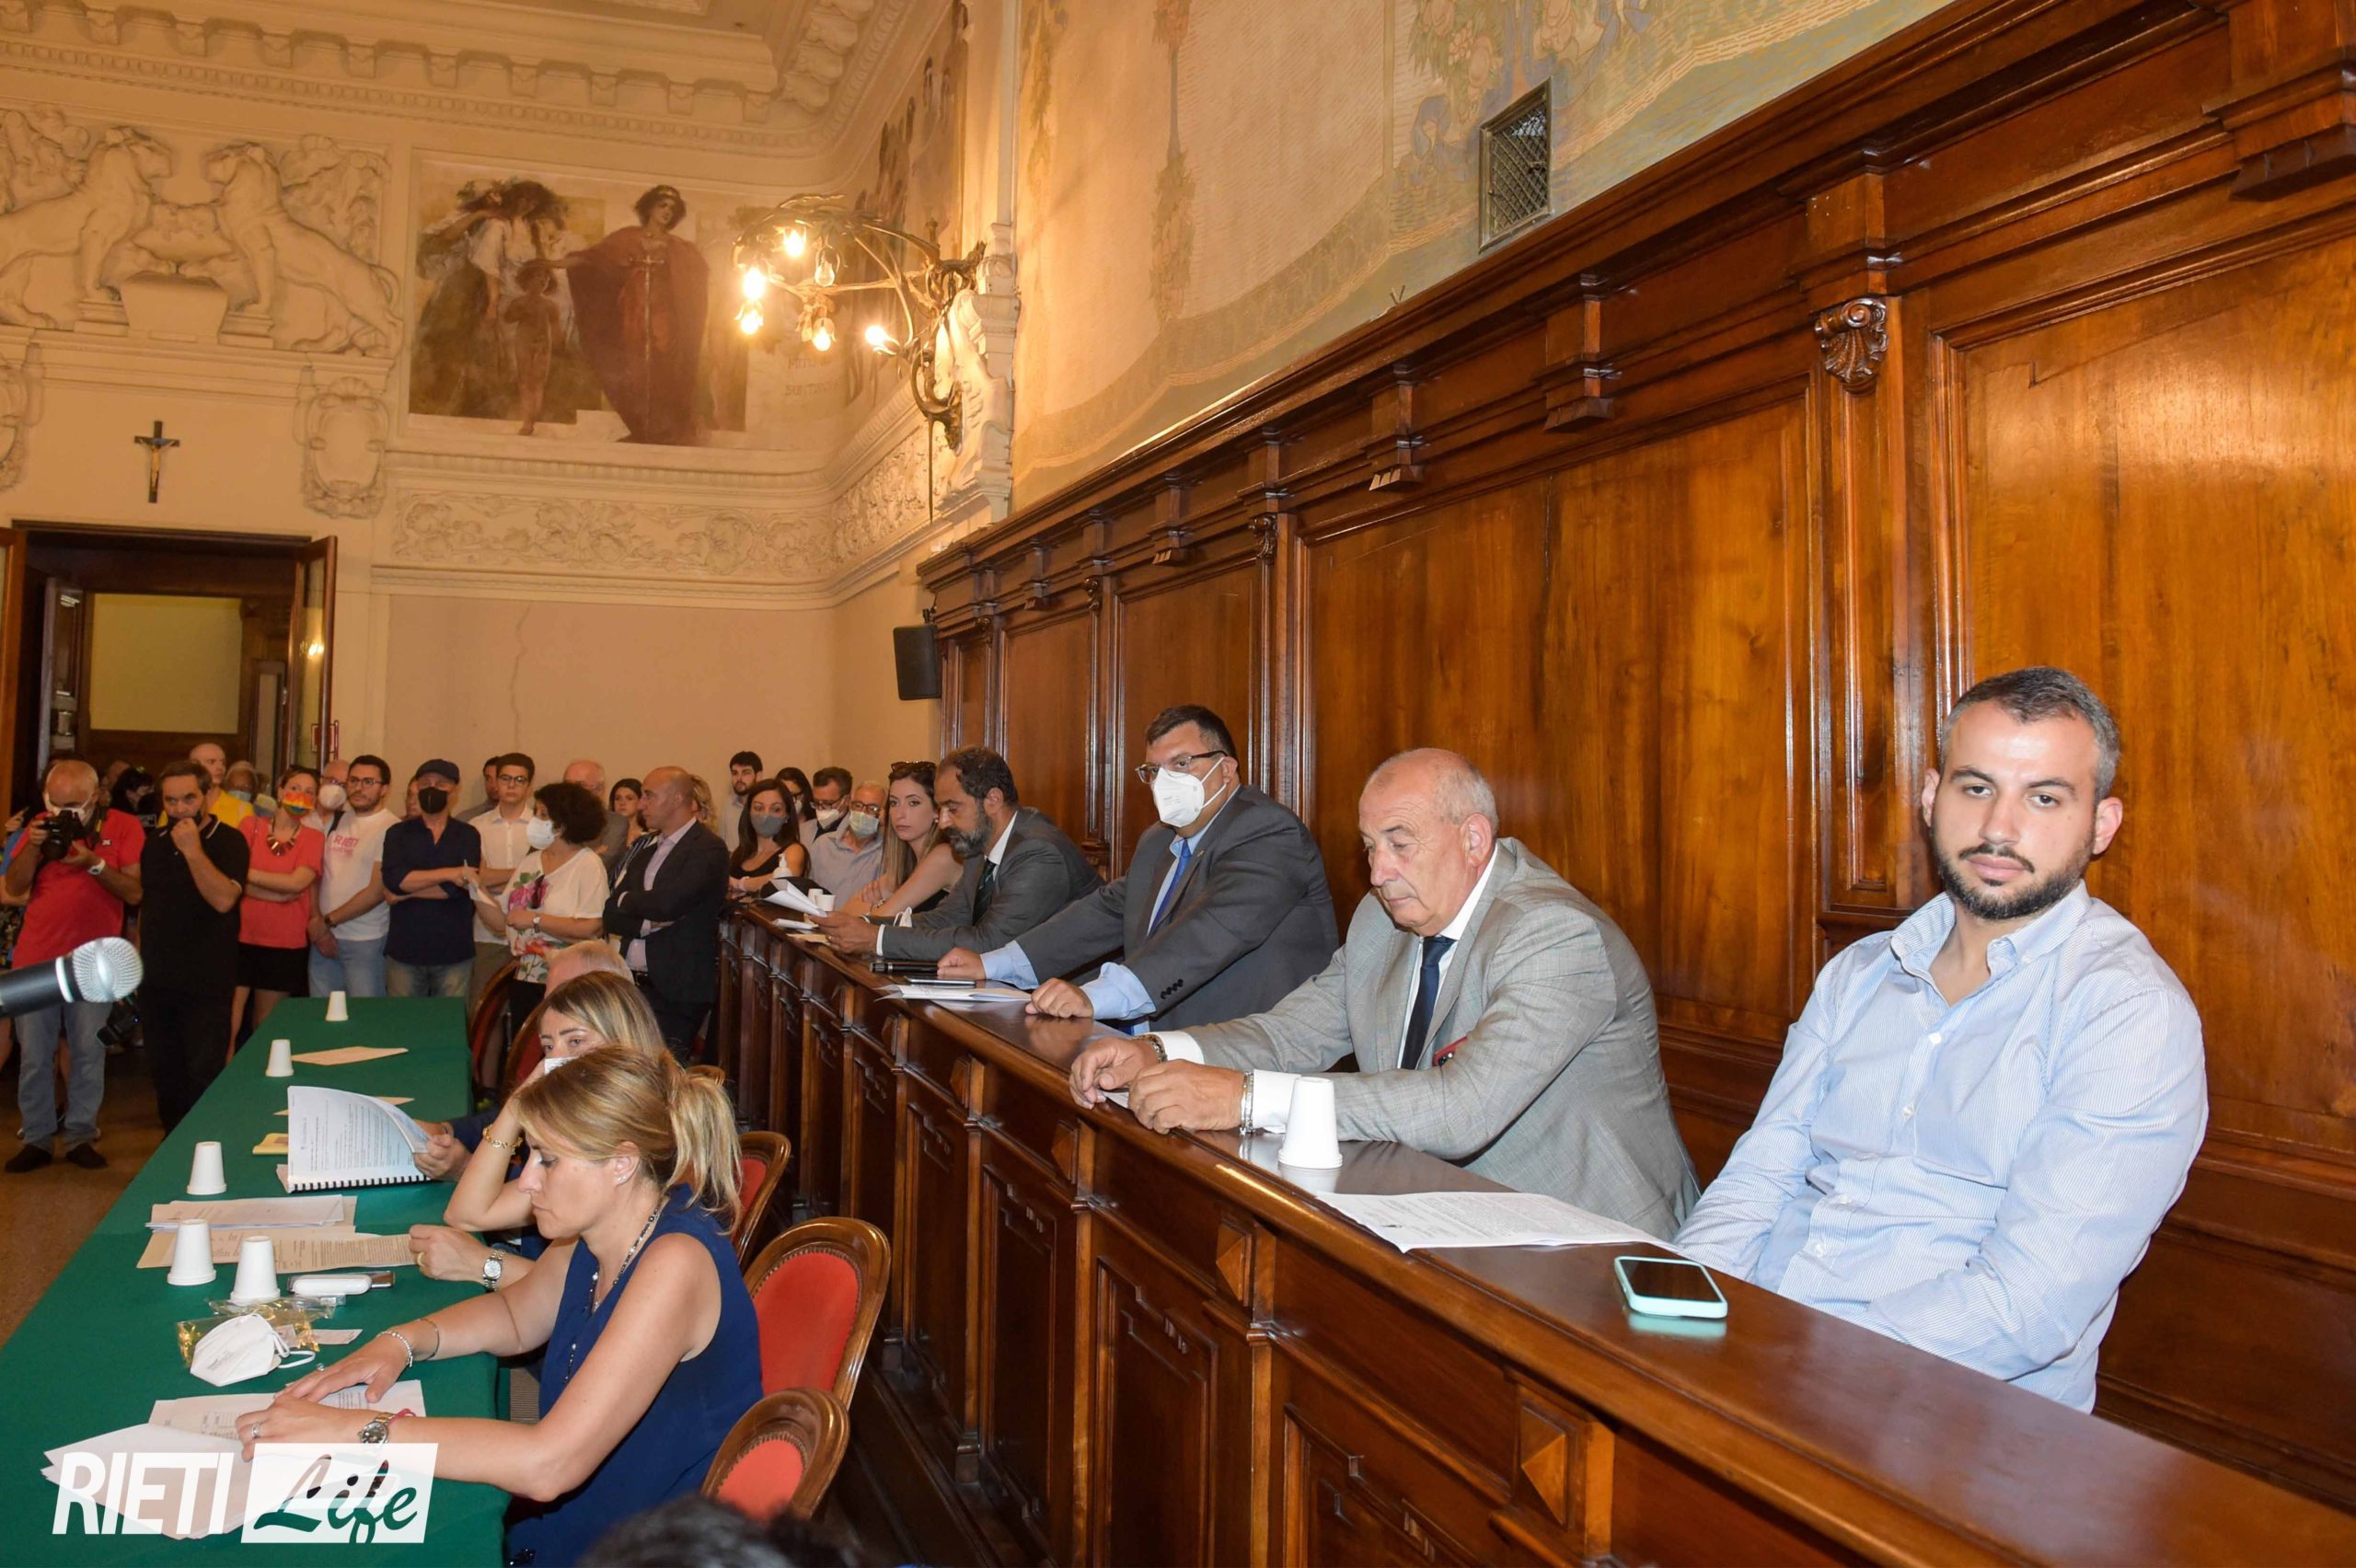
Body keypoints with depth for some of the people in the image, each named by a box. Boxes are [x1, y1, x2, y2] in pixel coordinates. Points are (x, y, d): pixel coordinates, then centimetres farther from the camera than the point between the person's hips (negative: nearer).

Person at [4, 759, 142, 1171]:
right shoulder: (41, 826, 7)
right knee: (34, 1055, 6)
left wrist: (94, 864, -22)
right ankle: (36, 1138, 16)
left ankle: (81, 1135, 14)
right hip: (35, 959, 3)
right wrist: (33, 847, -11)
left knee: (88, 1053, 3)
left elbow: (135, 892, -9)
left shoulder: (124, 827, -4)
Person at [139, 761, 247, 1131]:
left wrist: (192, 849, -23)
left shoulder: (228, 841, -9)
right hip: (156, 979, 6)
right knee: (164, 1072, 15)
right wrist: (138, 957, 17)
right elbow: (145, 902, 21)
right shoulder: (156, 842, 11)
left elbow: (224, 899, -24)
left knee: (204, 1075, -4)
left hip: (206, 984, -6)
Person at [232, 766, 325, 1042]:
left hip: (287, 945, 1)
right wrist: (280, 893, -13)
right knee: (228, 1023, -6)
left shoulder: (314, 838, 4)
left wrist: (247, 873, -10)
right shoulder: (251, 825, 4)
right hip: (242, 937, 0)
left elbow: (298, 882, -11)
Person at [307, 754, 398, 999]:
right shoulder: (336, 819, 10)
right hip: (323, 940, 5)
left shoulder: (391, 828, -9)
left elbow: (377, 891, -13)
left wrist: (328, 921, -7)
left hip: (365, 942, -5)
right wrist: (315, 921, -4)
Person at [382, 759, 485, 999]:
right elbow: (392, 879, -10)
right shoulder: (398, 833, 8)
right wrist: (448, 873, -14)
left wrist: (406, 890, -8)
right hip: (405, 951, 1)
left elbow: (459, 887, -10)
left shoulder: (467, 835, 5)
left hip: (454, 952, -1)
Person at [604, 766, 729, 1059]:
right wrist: (647, 923, -12)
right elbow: (611, 914, 9)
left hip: (675, 989, -6)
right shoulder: (644, 845, 14)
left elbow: (668, 904, -23)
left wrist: (626, 900, -3)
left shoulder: (708, 849, -10)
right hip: (631, 980, 7)